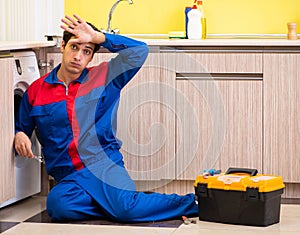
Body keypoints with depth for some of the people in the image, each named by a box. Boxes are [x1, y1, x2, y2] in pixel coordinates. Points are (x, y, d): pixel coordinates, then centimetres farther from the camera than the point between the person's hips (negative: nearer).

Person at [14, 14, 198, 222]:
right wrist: (20, 136, -1)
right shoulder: (36, 90, 12)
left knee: (127, 208, -32)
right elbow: (21, 127, 24)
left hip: (105, 165, -1)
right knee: (58, 205, -36)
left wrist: (97, 37, -5)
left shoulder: (103, 78, 10)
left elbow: (139, 51, 1)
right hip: (68, 177, 1)